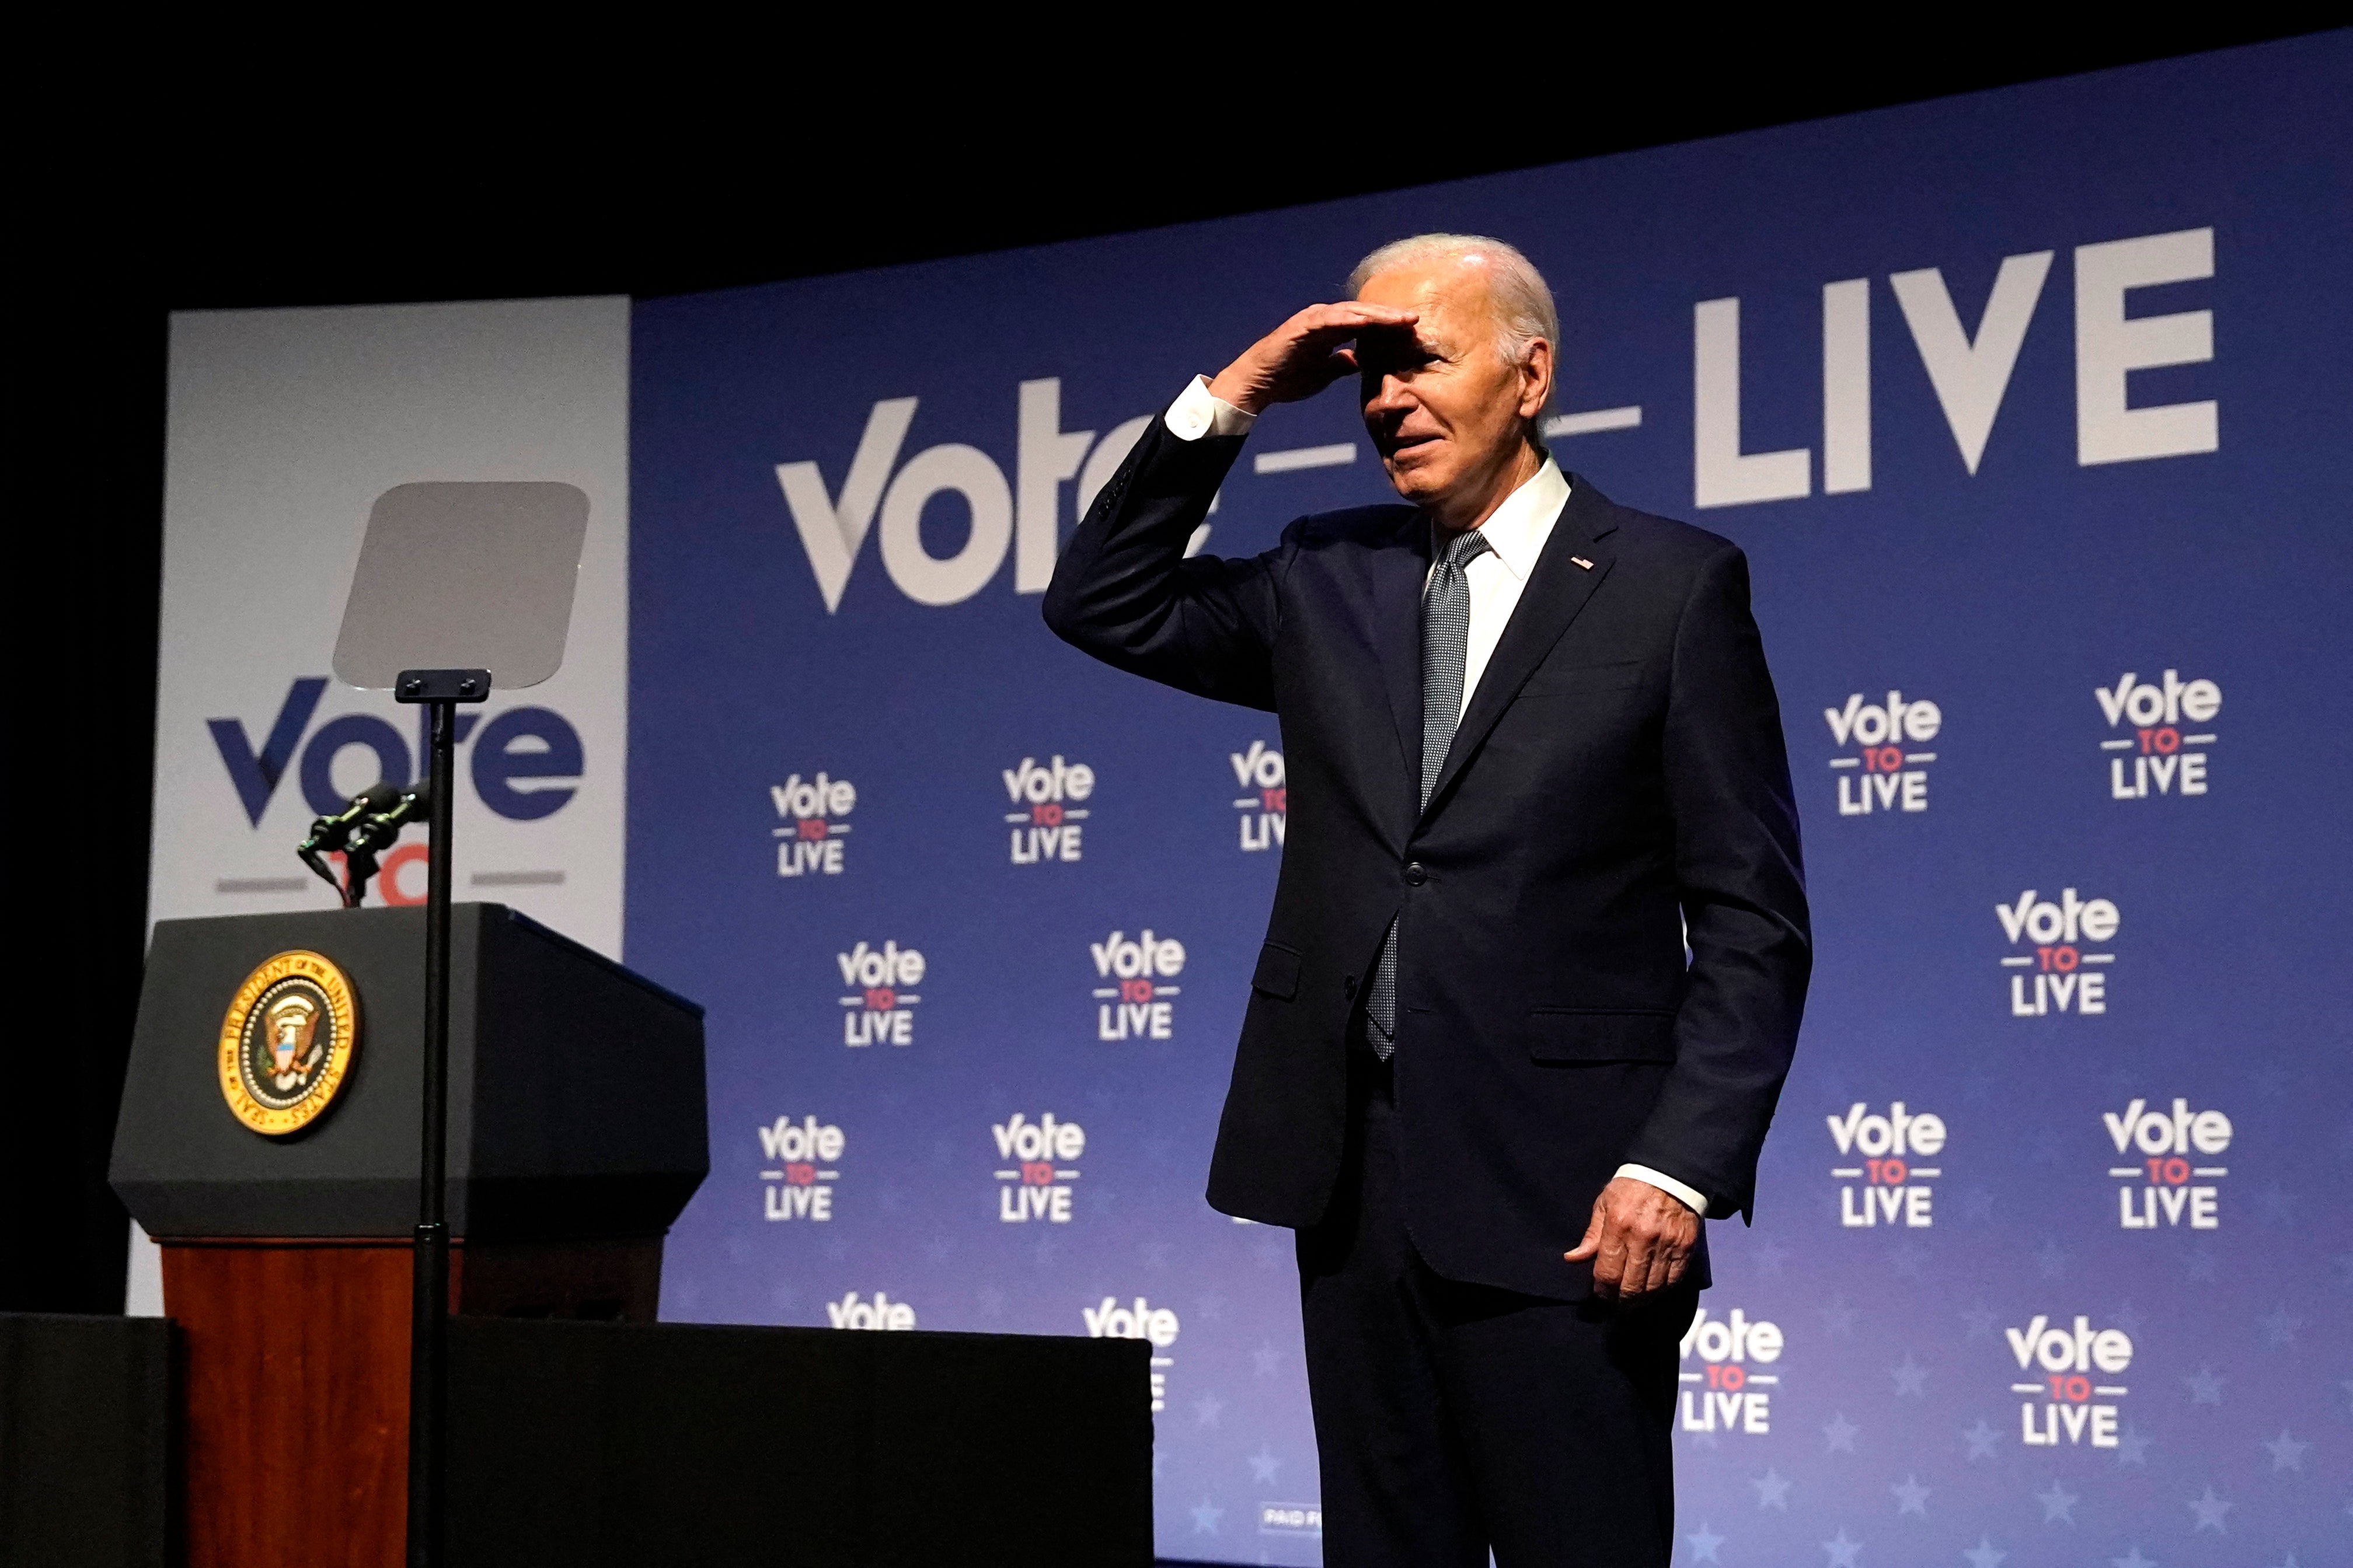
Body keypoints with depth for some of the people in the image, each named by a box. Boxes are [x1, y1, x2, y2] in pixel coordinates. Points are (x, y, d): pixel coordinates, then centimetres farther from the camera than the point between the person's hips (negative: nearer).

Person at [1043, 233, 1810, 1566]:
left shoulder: (1672, 584, -2)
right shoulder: (1329, 580, 12)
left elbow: (1753, 923, -4)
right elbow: (1104, 606, 13)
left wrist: (1680, 1168, -15)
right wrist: (1234, 398, 3)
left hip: (1557, 1196, -5)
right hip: (1356, 1170, 5)